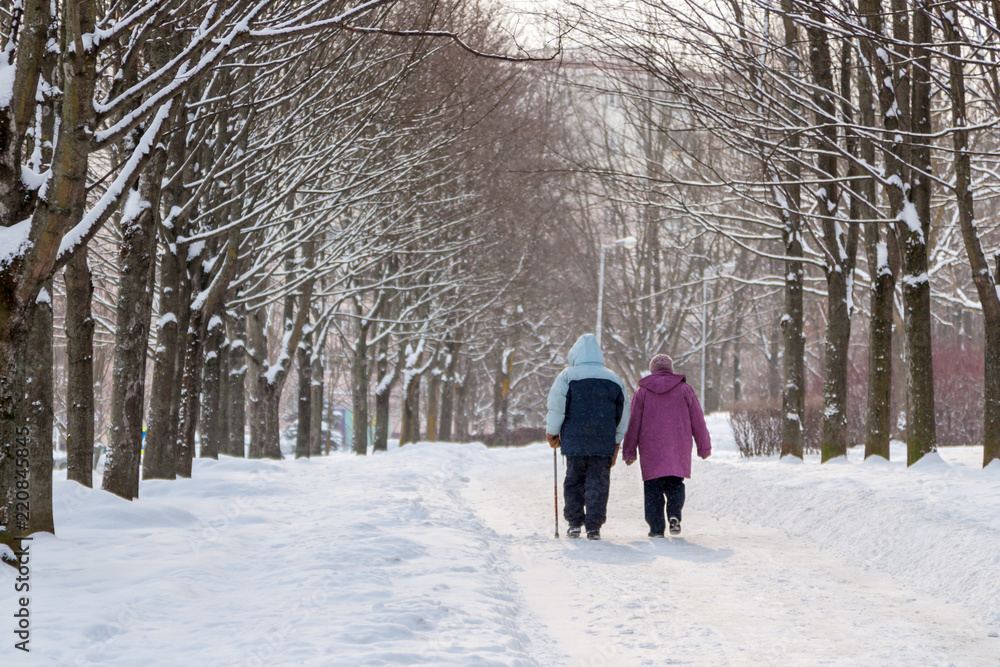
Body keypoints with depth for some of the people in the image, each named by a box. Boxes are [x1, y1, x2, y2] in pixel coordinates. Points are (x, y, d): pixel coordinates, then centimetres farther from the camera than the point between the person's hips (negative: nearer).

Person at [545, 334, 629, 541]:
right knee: (598, 483, 3)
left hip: (574, 441, -1)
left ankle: (575, 522, 12)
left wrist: (551, 433, 12)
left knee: (574, 481, 11)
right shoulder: (614, 380, 10)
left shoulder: (567, 376, -1)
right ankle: (594, 526, -2)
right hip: (604, 444, 1)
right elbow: (623, 414, 14)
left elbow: (556, 407, -2)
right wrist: (616, 442, 23)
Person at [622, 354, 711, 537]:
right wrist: (704, 447, 13)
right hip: (678, 450, 1)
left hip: (650, 450, -1)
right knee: (675, 485, 12)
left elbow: (633, 424, 4)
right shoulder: (684, 389, 6)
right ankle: (674, 515, -13)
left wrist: (629, 452, 9)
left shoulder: (642, 391, 5)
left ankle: (656, 527, 0)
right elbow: (698, 421, 6)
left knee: (653, 489, 4)